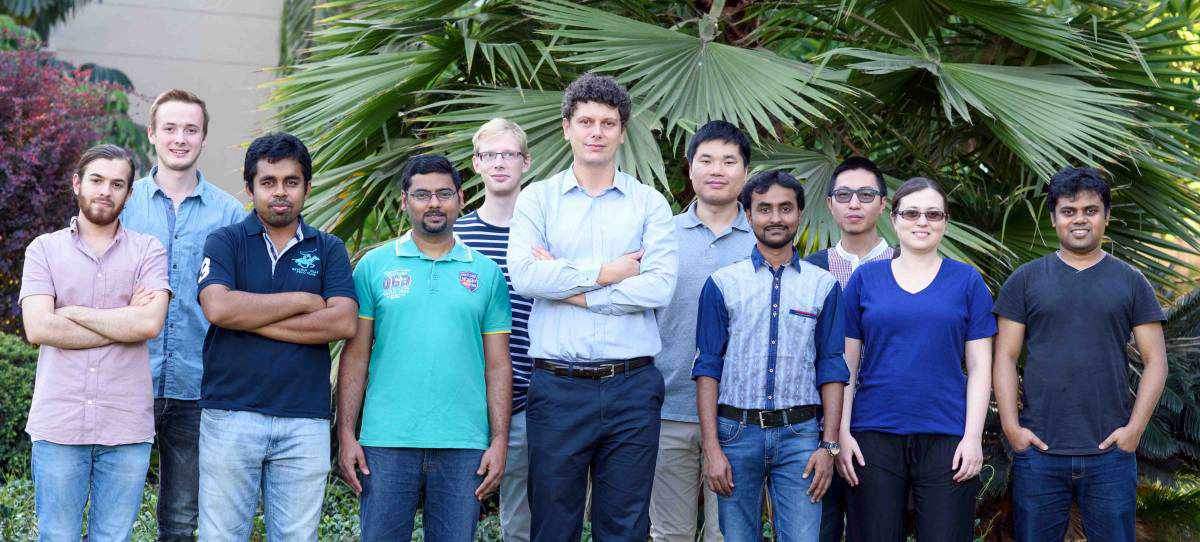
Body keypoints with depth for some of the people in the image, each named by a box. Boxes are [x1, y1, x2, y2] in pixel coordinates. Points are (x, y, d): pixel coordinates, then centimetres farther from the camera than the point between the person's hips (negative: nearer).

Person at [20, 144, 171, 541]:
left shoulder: (148, 251, 7)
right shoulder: (44, 249, 7)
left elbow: (149, 324, -10)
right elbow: (38, 328, -8)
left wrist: (74, 313, -5)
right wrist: (124, 322, -7)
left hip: (127, 427, 0)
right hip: (58, 423, 0)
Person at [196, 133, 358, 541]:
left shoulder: (328, 250, 11)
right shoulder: (225, 242, 6)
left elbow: (343, 323, -6)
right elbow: (218, 307, -13)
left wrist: (252, 319, -8)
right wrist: (303, 301, -6)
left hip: (305, 422, 1)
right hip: (231, 413, -1)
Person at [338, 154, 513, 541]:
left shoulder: (486, 273, 9)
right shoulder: (374, 267, 7)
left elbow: (497, 366, 8)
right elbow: (355, 356, 5)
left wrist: (499, 441, 0)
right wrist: (346, 434, -3)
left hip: (463, 445, 1)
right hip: (386, 441, -1)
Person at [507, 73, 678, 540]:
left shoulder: (649, 203, 7)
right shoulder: (538, 198, 7)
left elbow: (660, 287, -8)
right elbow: (523, 275, -10)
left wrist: (570, 288, -8)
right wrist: (605, 272, -8)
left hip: (631, 388, 0)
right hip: (558, 387, 0)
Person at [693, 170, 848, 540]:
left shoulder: (824, 285, 8)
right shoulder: (722, 284, 5)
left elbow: (831, 370, 6)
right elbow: (707, 369, 2)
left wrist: (829, 446, -2)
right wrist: (711, 448, -7)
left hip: (800, 435, 0)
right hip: (736, 431, 0)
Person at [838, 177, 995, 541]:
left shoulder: (966, 280, 7)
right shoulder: (865, 278, 8)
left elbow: (979, 367, 5)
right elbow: (847, 364, 8)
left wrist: (973, 436, -5)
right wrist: (842, 432, -1)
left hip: (946, 438, -1)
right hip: (874, 437, 1)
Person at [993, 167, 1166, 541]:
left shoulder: (1130, 282, 8)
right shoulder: (1025, 280, 7)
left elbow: (1155, 360, 6)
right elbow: (1005, 357, 4)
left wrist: (1135, 428, -5)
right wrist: (1011, 426, -6)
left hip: (1110, 453, 0)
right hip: (1038, 451, 0)